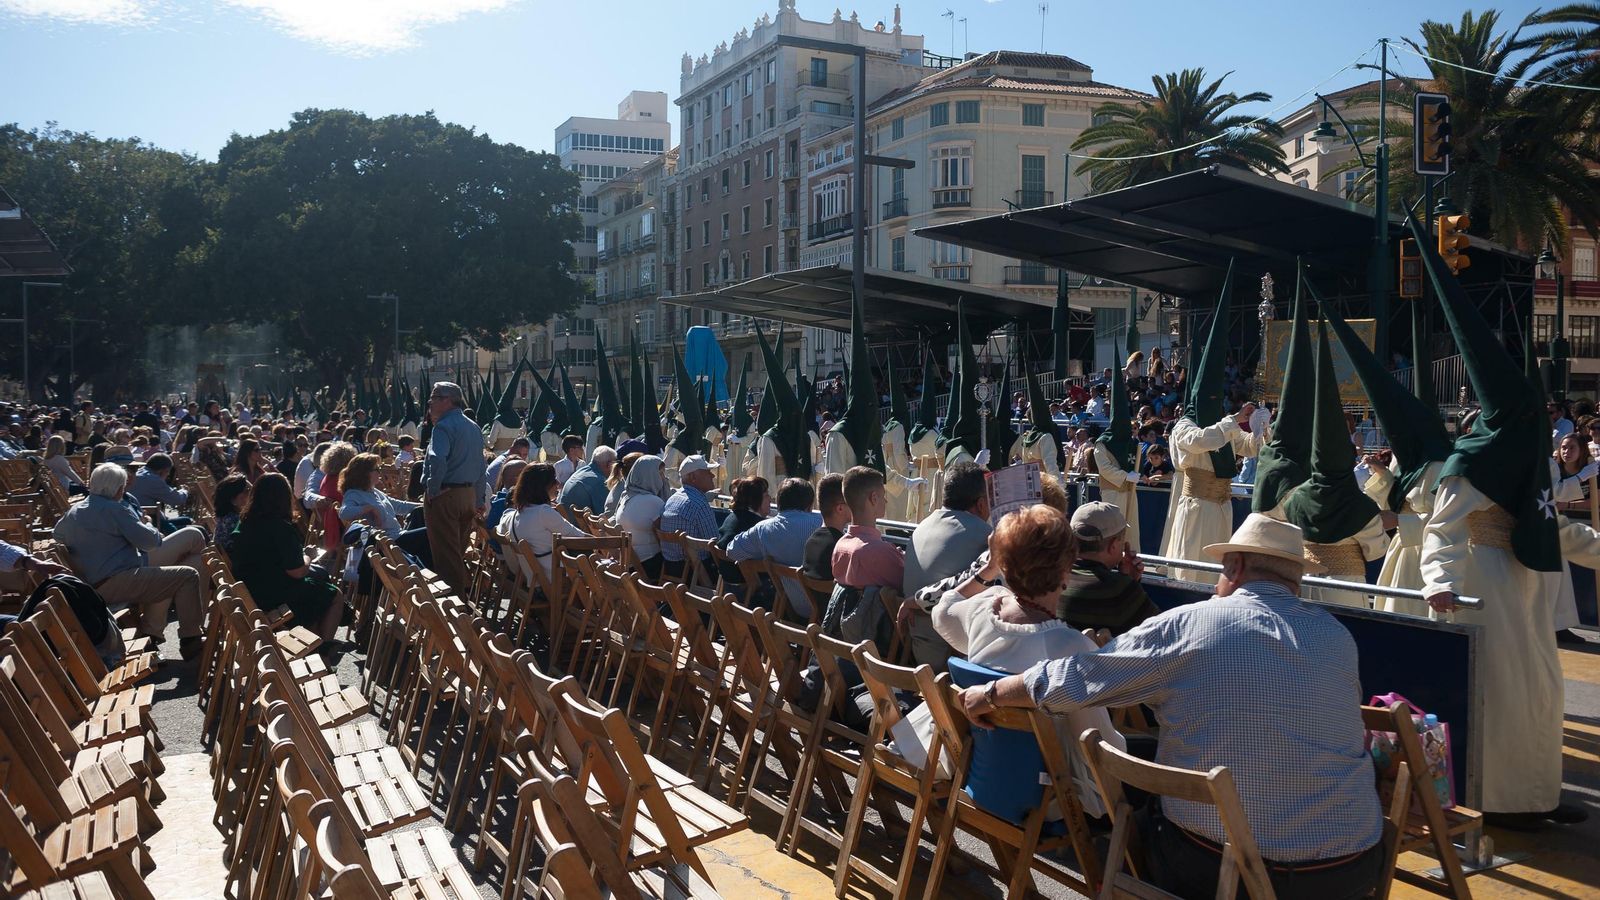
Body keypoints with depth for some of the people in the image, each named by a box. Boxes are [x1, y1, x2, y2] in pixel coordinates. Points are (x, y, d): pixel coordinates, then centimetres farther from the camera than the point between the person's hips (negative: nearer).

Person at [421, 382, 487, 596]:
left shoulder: (444, 427, -13)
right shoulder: (473, 427, 15)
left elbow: (438, 461, -29)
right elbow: (481, 466, 19)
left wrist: (433, 490, -17)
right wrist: (479, 500, 22)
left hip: (445, 496, -8)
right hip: (469, 495, 8)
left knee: (445, 554, -3)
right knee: (459, 551, 17)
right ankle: (462, 593, 24)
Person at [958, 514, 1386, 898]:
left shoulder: (1186, 625, -9)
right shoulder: (1338, 636, 1)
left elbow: (1069, 679, -5)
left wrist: (988, 694, 11)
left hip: (1212, 865, -3)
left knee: (1141, 824, 25)